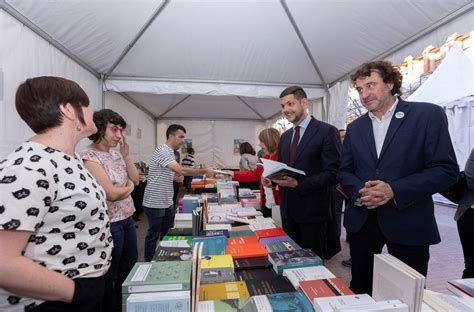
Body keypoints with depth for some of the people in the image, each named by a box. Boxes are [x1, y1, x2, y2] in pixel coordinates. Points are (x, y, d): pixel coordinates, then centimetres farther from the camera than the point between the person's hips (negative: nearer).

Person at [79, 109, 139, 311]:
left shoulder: (115, 153, 5)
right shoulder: (89, 157, -20)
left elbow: (135, 179, 5)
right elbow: (111, 194, -24)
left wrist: (126, 155, -5)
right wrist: (129, 186, -4)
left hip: (127, 218, 9)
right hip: (110, 223, -9)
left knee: (130, 265, 24)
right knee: (110, 274, 13)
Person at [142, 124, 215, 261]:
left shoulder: (169, 152, 10)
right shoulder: (163, 151, -22)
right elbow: (181, 171, -33)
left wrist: (177, 177, 1)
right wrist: (204, 171, -26)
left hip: (167, 202, 9)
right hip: (155, 203, -9)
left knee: (168, 233, 18)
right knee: (153, 235, 6)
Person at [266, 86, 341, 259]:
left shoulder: (327, 131, -9)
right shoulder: (284, 136, 13)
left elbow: (332, 173, -15)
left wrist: (298, 184, -22)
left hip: (313, 210, -6)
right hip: (288, 209, 6)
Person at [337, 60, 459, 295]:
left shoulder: (428, 115, -4)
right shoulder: (355, 128, 9)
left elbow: (446, 170, -9)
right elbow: (344, 171, 8)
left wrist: (393, 190, -20)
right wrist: (360, 191, -13)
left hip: (408, 222, -3)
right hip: (361, 220, 4)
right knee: (359, 290, 14)